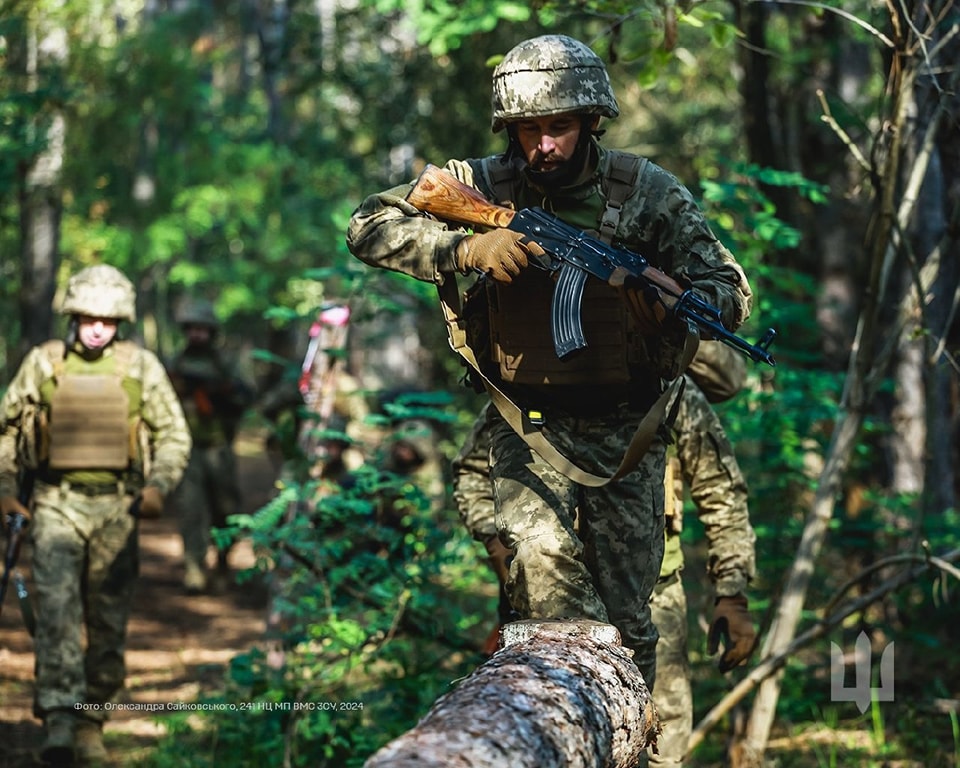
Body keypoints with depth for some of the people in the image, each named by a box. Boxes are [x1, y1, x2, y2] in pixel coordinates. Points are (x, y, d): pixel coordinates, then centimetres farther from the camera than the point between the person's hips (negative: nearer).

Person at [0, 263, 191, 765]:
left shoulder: (141, 367, 4)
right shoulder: (42, 363, 4)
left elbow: (174, 435, 10)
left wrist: (158, 485, -6)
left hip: (116, 508, 1)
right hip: (56, 503, -1)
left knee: (109, 623, 5)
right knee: (56, 607, -16)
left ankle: (91, 722, 18)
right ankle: (59, 719, -21)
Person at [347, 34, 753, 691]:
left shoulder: (648, 192, -7)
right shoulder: (483, 187, -7)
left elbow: (732, 293, -5)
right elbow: (369, 227, -10)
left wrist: (666, 302, -28)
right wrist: (466, 249, -25)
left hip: (626, 431, 0)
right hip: (527, 425, 0)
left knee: (626, 618, 4)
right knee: (542, 552, -28)